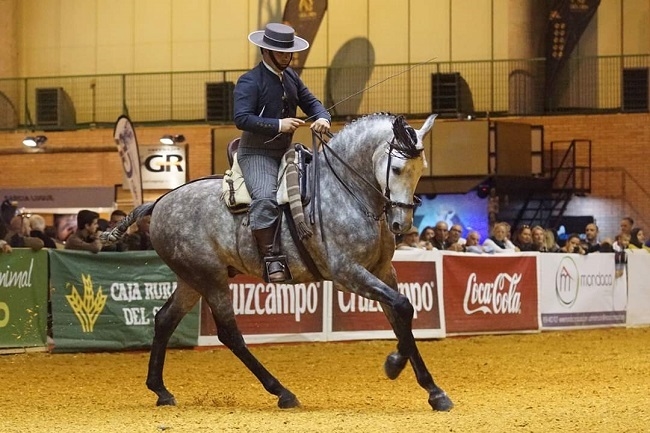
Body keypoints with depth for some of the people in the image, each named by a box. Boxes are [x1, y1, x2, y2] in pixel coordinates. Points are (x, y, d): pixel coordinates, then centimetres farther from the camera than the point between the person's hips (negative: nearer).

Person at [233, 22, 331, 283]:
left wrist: (323, 118, -7)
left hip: (286, 152, 9)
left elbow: (311, 102, 17)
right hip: (256, 154, -9)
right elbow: (242, 118, -23)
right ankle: (272, 259, -30)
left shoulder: (291, 77, 13)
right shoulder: (249, 82, -12)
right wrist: (278, 124, -26)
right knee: (265, 198, -32)